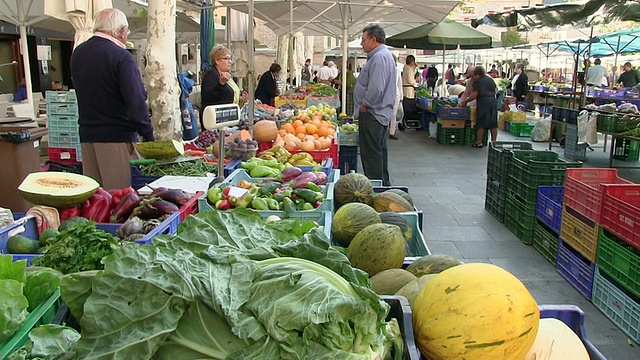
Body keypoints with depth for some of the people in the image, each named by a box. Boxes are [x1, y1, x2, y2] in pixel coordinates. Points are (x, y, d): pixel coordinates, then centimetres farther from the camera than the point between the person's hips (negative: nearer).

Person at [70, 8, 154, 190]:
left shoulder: (77, 54, 11)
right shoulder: (121, 57, -13)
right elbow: (136, 101, -18)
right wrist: (148, 136, -13)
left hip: (86, 134, 7)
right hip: (116, 135, -7)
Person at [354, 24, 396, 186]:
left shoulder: (379, 57, -17)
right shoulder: (384, 55, 18)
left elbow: (376, 88, -27)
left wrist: (364, 105, -14)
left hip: (372, 114, -11)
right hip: (381, 112, 11)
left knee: (371, 153, -6)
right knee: (379, 150, 18)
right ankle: (384, 184, 27)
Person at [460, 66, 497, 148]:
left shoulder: (478, 81, -7)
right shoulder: (490, 79, 13)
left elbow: (474, 95, -13)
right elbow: (495, 90, 21)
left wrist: (465, 101, -5)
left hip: (483, 102, -6)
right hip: (493, 101, 6)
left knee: (481, 123, -1)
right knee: (493, 123, 9)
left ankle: (479, 142, 0)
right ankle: (494, 141, 11)